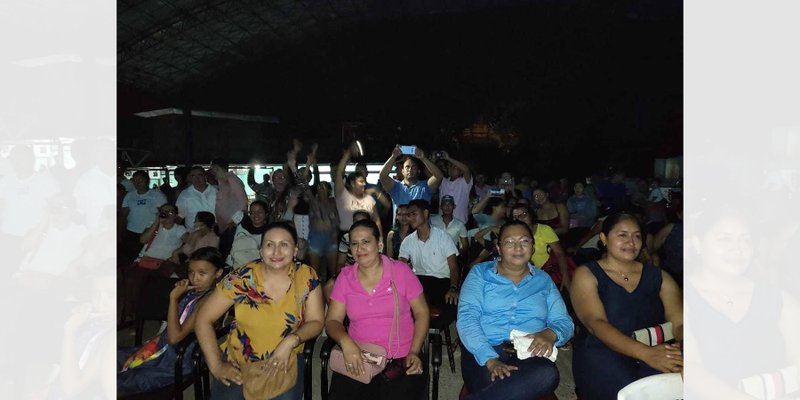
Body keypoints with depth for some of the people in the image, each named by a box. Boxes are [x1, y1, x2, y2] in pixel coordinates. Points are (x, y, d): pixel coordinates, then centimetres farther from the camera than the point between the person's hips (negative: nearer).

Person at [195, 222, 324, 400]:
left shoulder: (307, 277, -9)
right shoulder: (242, 278, -12)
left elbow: (316, 322, -3)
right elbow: (203, 319, -6)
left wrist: (292, 340, -21)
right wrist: (216, 366, -8)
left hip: (285, 362, 0)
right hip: (238, 363, 0)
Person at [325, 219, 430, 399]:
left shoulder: (401, 271, -3)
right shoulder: (345, 276, 2)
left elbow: (421, 313, 2)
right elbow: (332, 321, 3)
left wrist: (414, 352, -8)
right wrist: (345, 341, -18)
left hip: (402, 359, -1)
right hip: (358, 358, 2)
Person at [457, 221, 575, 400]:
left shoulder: (544, 280, 18)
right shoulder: (480, 273, 8)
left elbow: (564, 322, 13)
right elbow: (467, 318, -4)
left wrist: (550, 333, -14)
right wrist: (490, 360, -20)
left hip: (530, 354, 5)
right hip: (484, 352, -4)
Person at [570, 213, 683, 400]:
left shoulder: (659, 277, 15)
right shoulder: (586, 275, 3)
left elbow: (678, 322, 3)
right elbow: (596, 323, -12)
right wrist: (646, 353, -27)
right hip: (601, 353, -3)